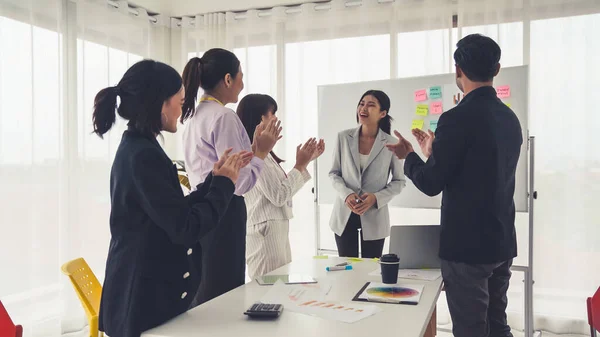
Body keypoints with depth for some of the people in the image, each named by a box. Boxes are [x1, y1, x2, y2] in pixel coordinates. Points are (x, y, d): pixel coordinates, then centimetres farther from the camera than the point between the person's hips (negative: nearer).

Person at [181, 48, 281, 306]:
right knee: (223, 296, 1)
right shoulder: (224, 117, -16)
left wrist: (253, 146, 12)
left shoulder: (195, 116, 13)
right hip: (222, 214, -10)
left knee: (204, 295, 18)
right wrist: (262, 152, -6)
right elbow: (240, 182, -20)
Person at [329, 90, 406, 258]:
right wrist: (346, 194, -14)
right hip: (344, 214, 1)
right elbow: (334, 173, 4)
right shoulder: (343, 137, -2)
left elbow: (399, 181, 1)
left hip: (374, 216, -1)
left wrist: (376, 198, -15)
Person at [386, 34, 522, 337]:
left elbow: (431, 184, -15)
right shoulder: (510, 118, 7)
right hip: (502, 242, 8)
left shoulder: (457, 118, -18)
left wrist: (408, 156, 3)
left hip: (467, 245, -8)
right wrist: (434, 154, 23)